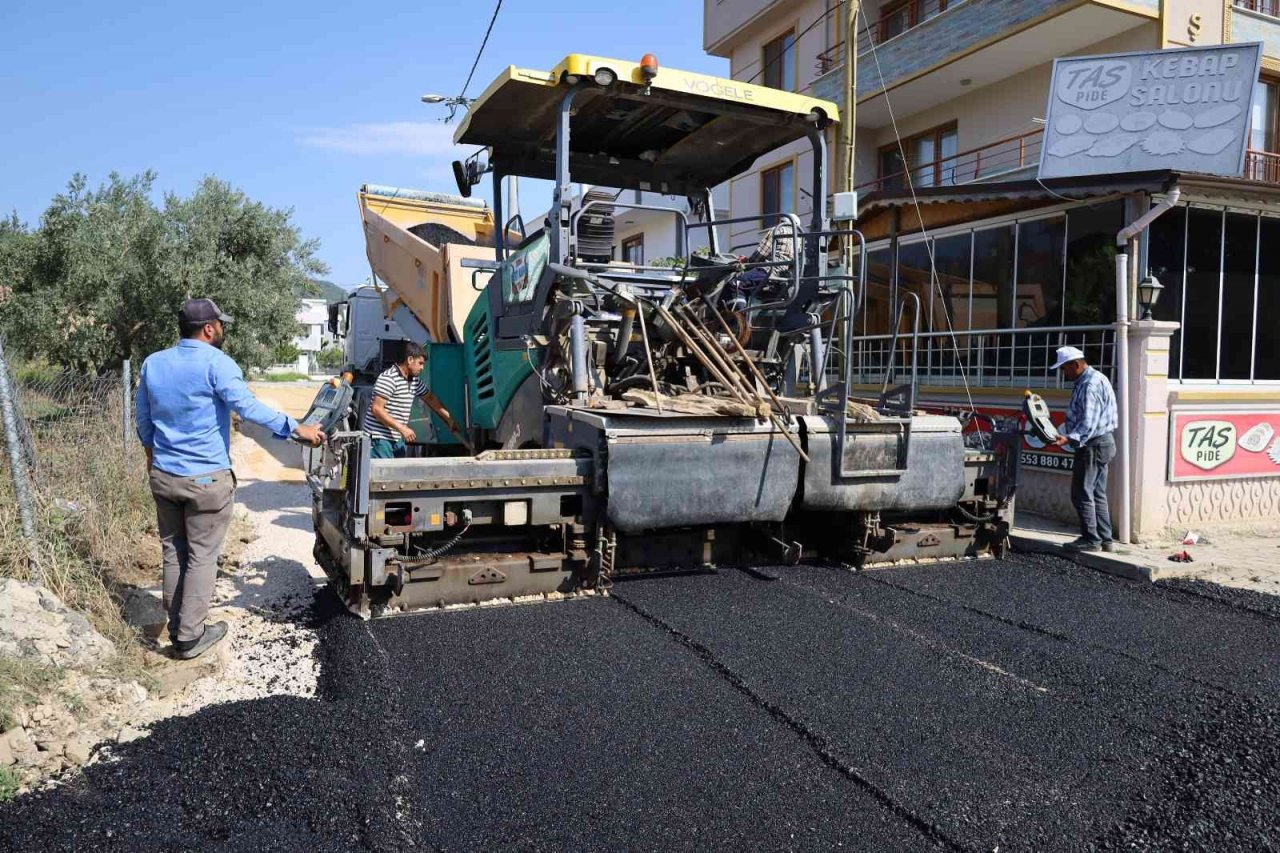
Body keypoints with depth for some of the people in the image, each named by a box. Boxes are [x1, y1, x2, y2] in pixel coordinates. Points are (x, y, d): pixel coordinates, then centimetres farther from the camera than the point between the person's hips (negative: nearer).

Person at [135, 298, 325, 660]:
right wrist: (297, 429, -17)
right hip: (206, 479, -6)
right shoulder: (216, 363, -15)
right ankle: (190, 637, 10)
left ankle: (176, 626, 25)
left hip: (163, 475, 7)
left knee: (173, 551, 17)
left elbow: (142, 416, 18)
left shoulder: (152, 363, 7)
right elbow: (249, 407, -22)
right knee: (202, 556, 4)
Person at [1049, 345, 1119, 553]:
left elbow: (1089, 422, -27)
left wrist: (1070, 439, -38)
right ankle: (1105, 539, 18)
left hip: (1093, 445, -11)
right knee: (1098, 494, 14)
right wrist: (1070, 436, 18)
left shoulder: (1089, 386, -18)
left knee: (1082, 493, -4)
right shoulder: (1095, 379, 16)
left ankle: (1091, 539, 1)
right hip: (1103, 443, 11)